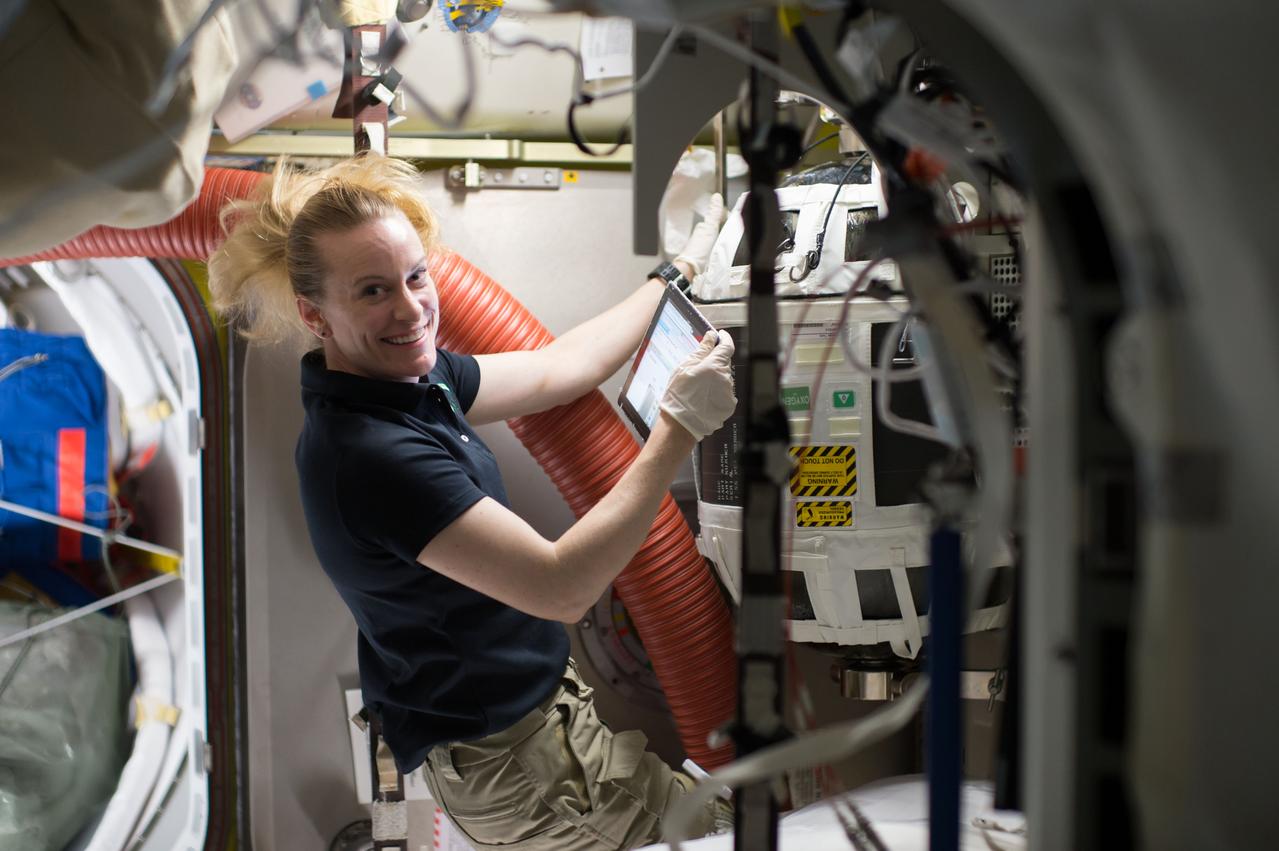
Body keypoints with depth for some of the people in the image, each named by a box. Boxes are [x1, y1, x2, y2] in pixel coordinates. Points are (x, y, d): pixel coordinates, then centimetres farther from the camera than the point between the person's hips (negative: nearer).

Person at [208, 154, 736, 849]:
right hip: (505, 757, -9)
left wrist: (679, 269, 18)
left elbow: (553, 371, 12)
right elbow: (563, 587, -31)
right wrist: (680, 427, -29)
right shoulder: (371, 455, -30)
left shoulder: (403, 376, -1)